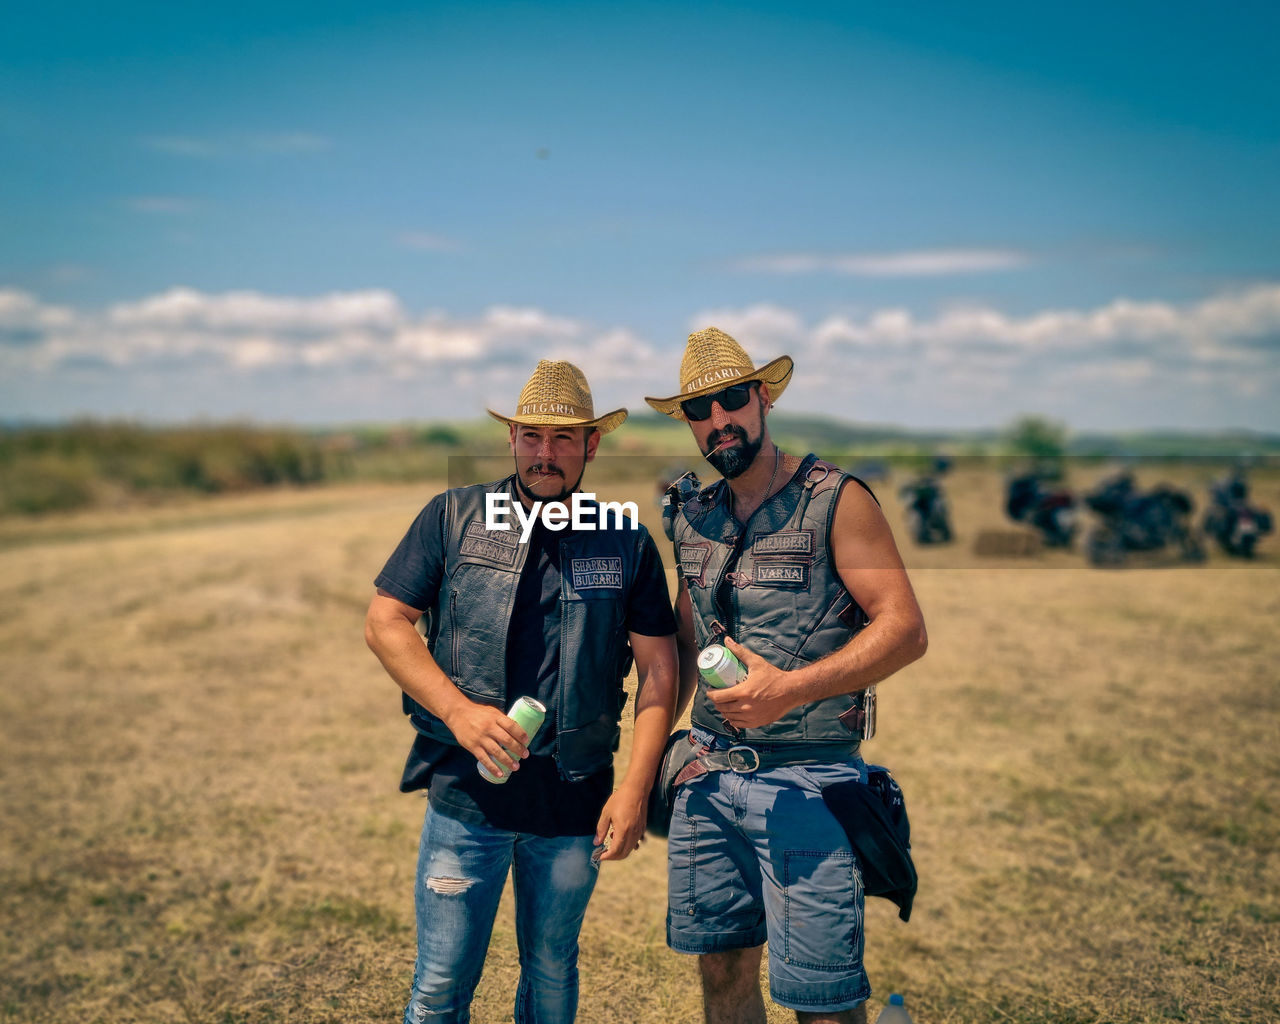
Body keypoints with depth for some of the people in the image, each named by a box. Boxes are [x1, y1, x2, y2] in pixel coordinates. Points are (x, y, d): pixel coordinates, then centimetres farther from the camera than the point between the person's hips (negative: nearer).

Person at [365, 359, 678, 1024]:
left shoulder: (627, 542, 2)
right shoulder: (453, 517, 0)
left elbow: (659, 668, 3)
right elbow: (384, 622, -2)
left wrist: (636, 787, -5)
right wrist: (459, 711, -15)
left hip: (576, 806, 1)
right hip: (466, 795, -1)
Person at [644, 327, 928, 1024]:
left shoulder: (835, 499, -7)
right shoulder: (695, 519, 11)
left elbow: (905, 629, -14)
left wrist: (788, 689, -23)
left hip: (807, 783, -5)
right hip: (708, 777, 6)